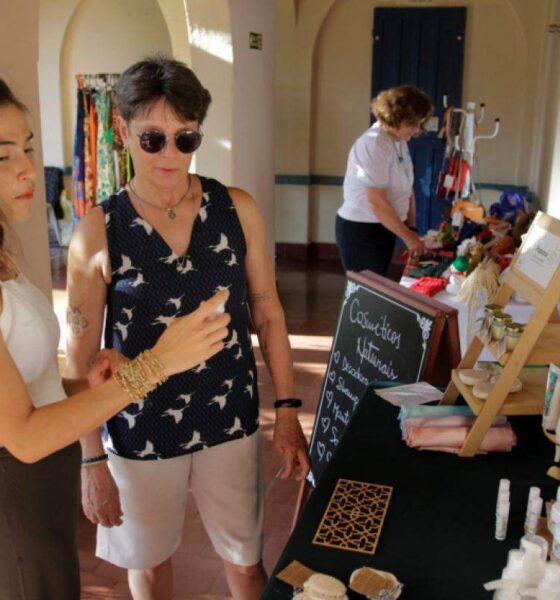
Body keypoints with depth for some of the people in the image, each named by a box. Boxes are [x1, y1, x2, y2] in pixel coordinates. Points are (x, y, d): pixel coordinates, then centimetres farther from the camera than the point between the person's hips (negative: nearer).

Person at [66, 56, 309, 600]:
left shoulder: (237, 210, -6)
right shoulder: (98, 233, -12)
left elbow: (267, 315, 1)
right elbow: (82, 356, -7)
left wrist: (287, 411, 0)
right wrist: (92, 462, -6)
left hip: (230, 421, 2)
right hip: (140, 431, -1)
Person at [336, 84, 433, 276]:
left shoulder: (400, 141, 7)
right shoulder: (373, 145, -20)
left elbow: (406, 188, 12)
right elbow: (376, 203, -23)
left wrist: (412, 229, 3)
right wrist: (408, 237, -17)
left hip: (384, 228, 9)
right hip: (360, 231, -9)